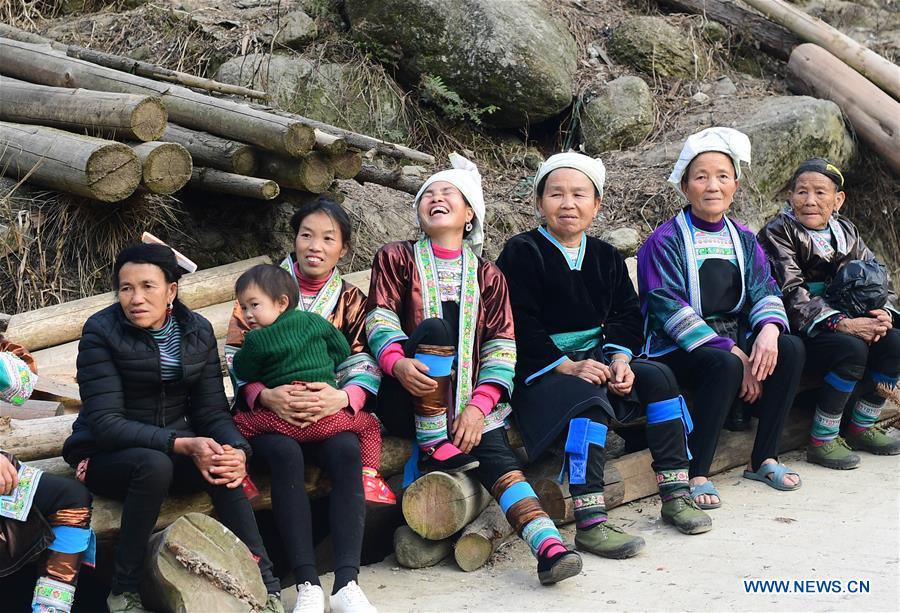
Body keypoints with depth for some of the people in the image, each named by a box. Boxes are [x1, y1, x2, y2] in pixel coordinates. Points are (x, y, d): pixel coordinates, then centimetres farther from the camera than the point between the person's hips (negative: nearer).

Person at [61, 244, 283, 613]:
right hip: (107, 455, -3)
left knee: (221, 466, -29)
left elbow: (212, 410, -4)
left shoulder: (198, 331, -1)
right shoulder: (101, 332, -14)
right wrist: (183, 445, -34)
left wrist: (237, 451, -27)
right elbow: (105, 421, -22)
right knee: (155, 464, -36)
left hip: (179, 447, 3)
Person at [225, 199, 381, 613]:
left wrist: (342, 398, -21)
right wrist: (266, 396, -20)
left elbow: (363, 365, 1)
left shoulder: (351, 299, 11)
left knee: (347, 453, -31)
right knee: (286, 454, -34)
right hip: (267, 407, -1)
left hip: (330, 408, 1)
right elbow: (236, 356, -1)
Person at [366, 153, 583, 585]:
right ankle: (437, 451, -26)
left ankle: (548, 545, -42)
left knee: (495, 453, -25)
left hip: (469, 401, 2)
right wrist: (398, 362, -26)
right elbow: (380, 319, -2)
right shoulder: (396, 258, 13)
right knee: (435, 327, -28)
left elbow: (502, 345, 4)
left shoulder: (487, 275, 16)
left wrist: (478, 406, -13)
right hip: (409, 399, -1)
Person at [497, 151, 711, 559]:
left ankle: (675, 496, -10)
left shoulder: (606, 257, 15)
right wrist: (566, 366, -23)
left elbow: (627, 316, 10)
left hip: (595, 359, 6)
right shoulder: (522, 252, -5)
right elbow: (518, 324, -14)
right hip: (539, 368, -6)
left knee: (658, 377, -16)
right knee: (590, 399, -35)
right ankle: (589, 523, -39)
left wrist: (620, 358, -12)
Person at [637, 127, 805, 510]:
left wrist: (769, 328, -22)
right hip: (676, 350, -6)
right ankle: (696, 476, -26)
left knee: (790, 348, -20)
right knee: (725, 366, -36)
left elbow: (765, 291, 4)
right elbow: (670, 309, -16)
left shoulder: (744, 240, 13)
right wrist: (734, 353, -22)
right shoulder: (665, 241, -7)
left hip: (733, 341, 6)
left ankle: (764, 460, -9)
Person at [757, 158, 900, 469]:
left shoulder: (846, 231, 13)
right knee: (852, 349, -30)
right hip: (797, 331, -6)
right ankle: (822, 441, -17)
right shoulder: (778, 234, -7)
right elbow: (791, 293, -18)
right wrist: (841, 323, -26)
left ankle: (862, 428, 3)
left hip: (841, 322, 7)